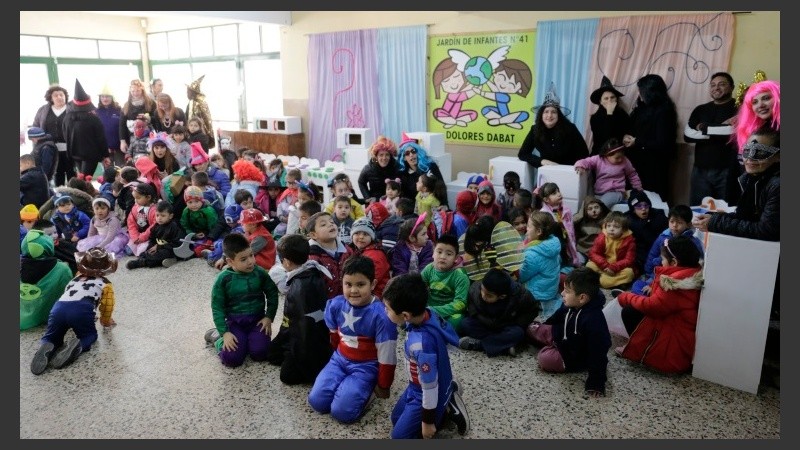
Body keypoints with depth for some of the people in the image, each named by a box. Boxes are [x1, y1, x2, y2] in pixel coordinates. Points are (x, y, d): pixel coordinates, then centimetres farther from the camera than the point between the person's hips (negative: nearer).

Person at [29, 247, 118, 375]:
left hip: (58, 308, 3)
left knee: (51, 337, 25)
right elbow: (107, 306, 24)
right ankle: (77, 345, -12)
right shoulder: (106, 284, 24)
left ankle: (47, 348, -12)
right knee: (90, 335, 23)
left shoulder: (76, 279, 37)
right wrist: (105, 321, 43)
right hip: (82, 309, -3)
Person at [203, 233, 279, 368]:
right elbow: (217, 308, -7)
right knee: (232, 359, -18)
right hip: (234, 322, -1)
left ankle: (249, 337, 13)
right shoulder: (223, 279, -12)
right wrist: (225, 332, -13)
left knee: (260, 353, -20)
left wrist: (269, 317, -3)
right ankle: (218, 338, 13)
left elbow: (272, 295, 6)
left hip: (257, 319, 2)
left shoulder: (260, 273, -7)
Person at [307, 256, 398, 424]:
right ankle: (345, 383, 15)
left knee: (341, 411, -20)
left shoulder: (381, 315, -26)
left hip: (366, 366, -5)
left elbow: (386, 355, -16)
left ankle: (365, 388, 8)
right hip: (339, 359, 5)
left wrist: (383, 386, -6)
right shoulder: (335, 305, -10)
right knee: (317, 401, -10)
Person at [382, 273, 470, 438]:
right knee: (396, 419, 24)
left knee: (399, 435, 8)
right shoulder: (427, 314, -19)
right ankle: (447, 395, 21)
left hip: (425, 396, -8)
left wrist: (428, 422, -16)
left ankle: (447, 409, 8)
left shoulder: (421, 343, -41)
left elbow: (430, 386, -28)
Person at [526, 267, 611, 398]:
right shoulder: (571, 304, -16)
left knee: (545, 358, -22)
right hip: (562, 336, 7)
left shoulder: (594, 321, -42)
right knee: (532, 329, 8)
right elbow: (558, 316, 8)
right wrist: (543, 326, 23)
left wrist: (596, 382, -34)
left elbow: (598, 353, -38)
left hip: (575, 356, -7)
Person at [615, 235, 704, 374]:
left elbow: (652, 306, -21)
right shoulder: (693, 274, 3)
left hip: (676, 345, -10)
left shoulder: (676, 281, -26)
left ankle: (639, 350, 2)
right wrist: (654, 288, 3)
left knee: (629, 311, -12)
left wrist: (625, 298, -7)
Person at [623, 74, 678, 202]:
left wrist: (637, 142, -12)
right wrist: (627, 137, -3)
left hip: (654, 166, -7)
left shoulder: (663, 111, -11)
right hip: (639, 162, 7)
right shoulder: (643, 108, 10)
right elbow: (631, 128, 18)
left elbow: (662, 143, -17)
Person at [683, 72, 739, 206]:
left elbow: (736, 131, -17)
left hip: (728, 171, -4)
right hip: (700, 170, 4)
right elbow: (687, 135, 0)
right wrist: (723, 128, -7)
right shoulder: (700, 110, 14)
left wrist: (704, 128, -6)